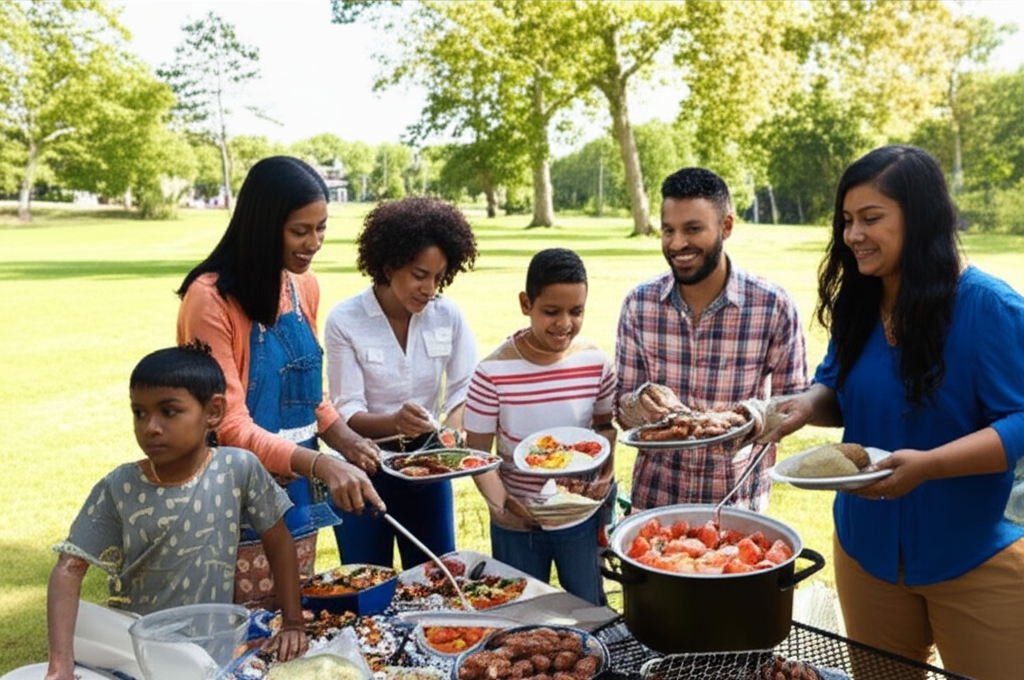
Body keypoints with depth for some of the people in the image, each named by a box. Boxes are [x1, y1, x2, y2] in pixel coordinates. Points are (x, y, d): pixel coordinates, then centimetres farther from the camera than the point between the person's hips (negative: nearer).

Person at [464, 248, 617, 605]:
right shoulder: (494, 372, -18)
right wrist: (499, 502, -27)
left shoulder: (595, 362, -10)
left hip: (581, 519, 2)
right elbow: (478, 452, -11)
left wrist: (606, 473, -12)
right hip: (517, 524, -2)